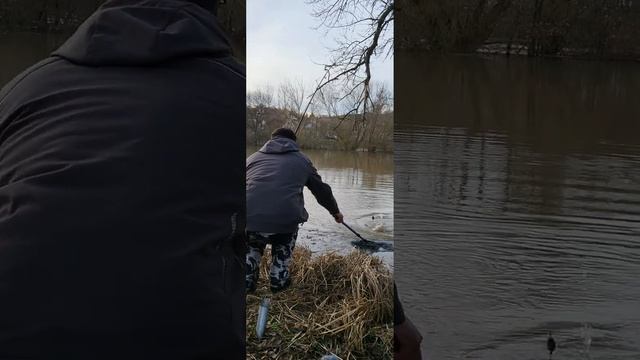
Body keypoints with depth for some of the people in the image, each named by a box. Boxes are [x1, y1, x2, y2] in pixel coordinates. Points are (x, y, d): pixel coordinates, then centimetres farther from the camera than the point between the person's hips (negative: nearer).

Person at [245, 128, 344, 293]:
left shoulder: (252, 157, 23)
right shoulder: (302, 160, 21)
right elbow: (322, 190, 30)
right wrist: (335, 212, 48)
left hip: (249, 220, 2)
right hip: (285, 222, -1)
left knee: (252, 246, 35)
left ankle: (247, 281, 31)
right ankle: (279, 280, 31)